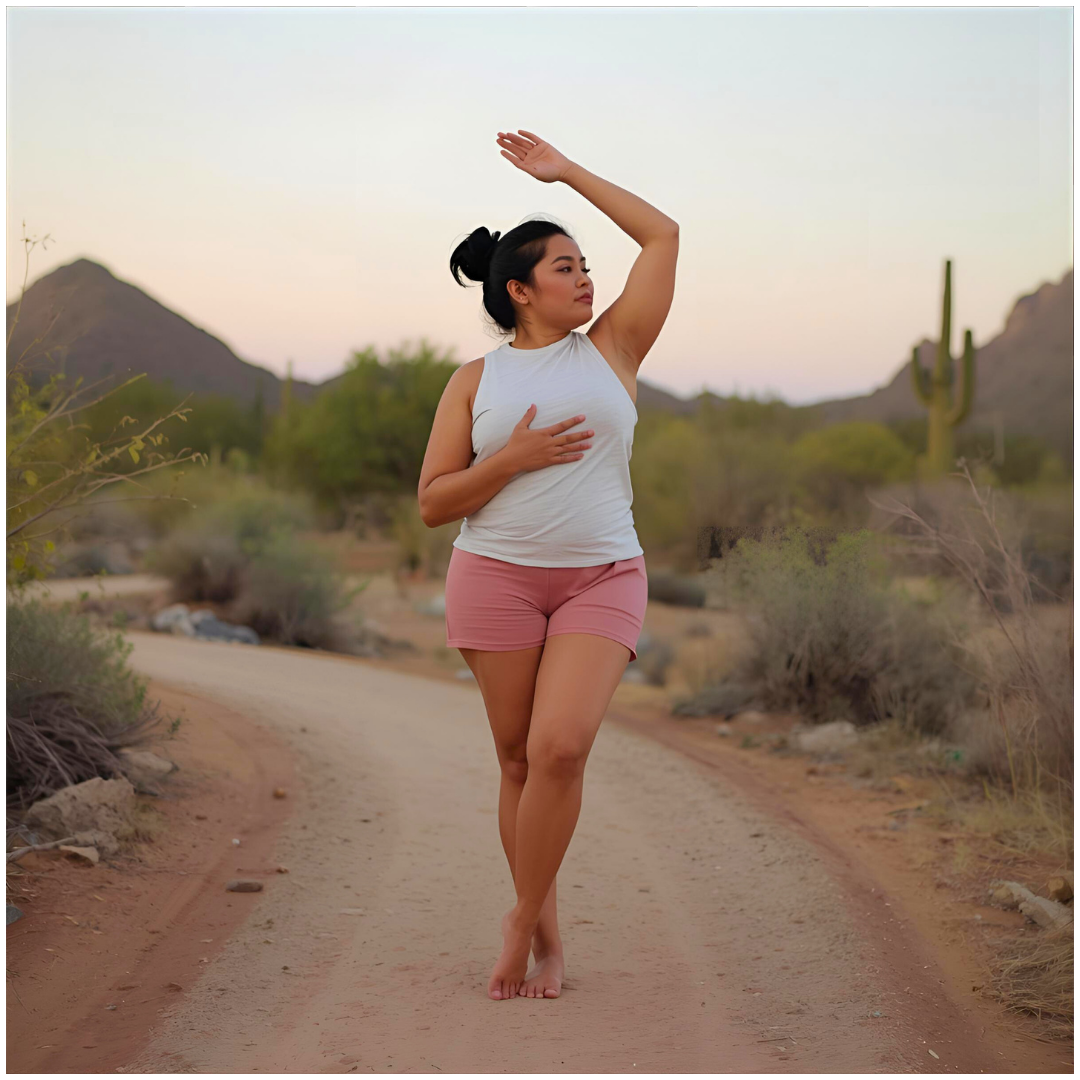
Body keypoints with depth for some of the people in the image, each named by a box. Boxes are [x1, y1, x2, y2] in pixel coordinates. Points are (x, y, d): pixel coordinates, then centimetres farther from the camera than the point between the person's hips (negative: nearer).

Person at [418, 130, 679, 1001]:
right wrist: (515, 458, -11)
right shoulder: (475, 382, 6)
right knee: (520, 761, 3)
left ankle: (522, 917, -1)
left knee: (560, 748, -19)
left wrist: (568, 172, 13)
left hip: (603, 579, 0)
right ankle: (548, 938, 18)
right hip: (496, 577, 0)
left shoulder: (612, 349, 9)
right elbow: (432, 504, 3)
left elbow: (663, 234, 10)